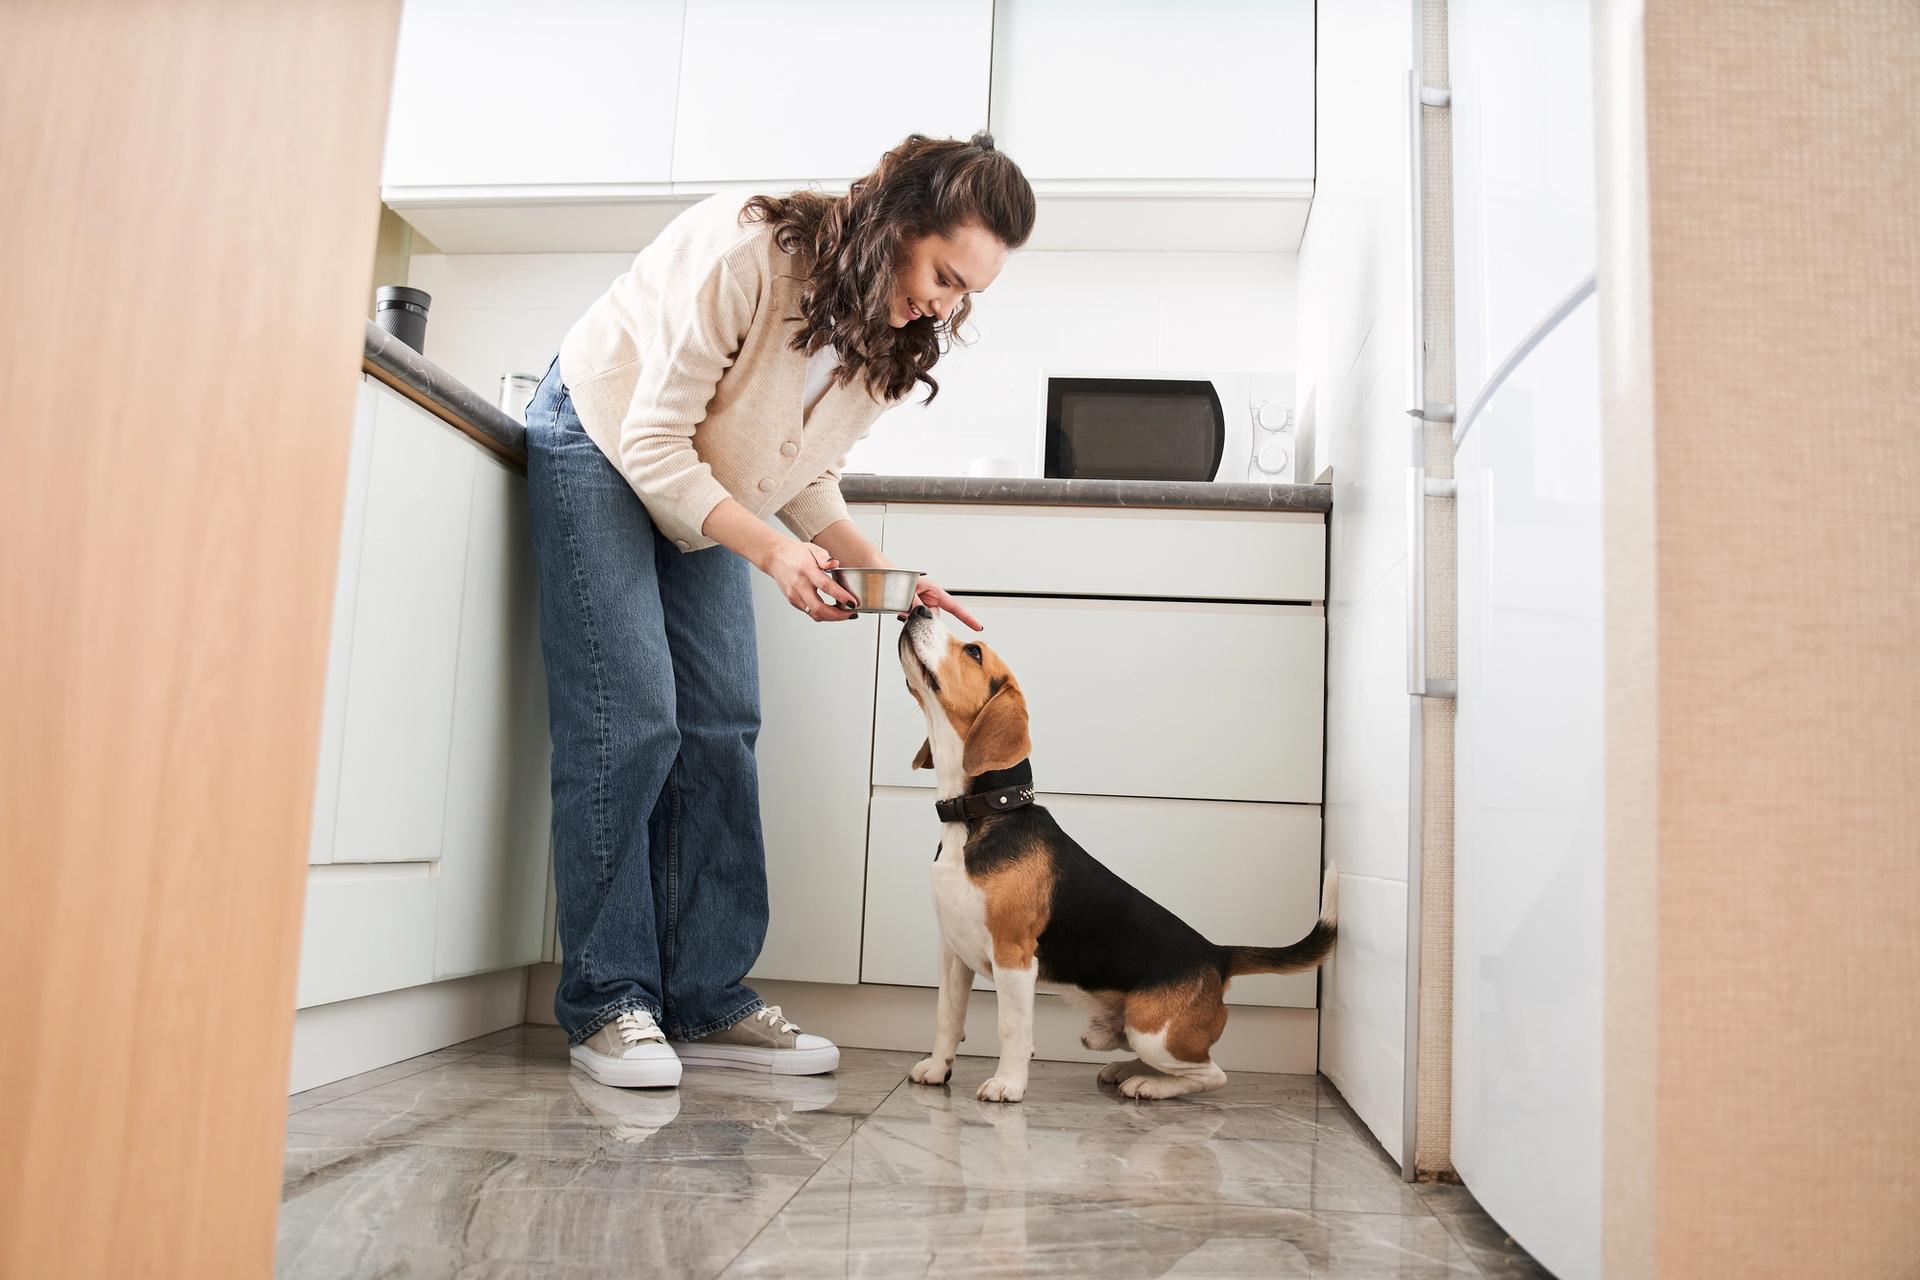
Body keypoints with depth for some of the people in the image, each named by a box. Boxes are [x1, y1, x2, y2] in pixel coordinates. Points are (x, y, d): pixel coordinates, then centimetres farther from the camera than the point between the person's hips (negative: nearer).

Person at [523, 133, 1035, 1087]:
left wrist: (884, 573, -18)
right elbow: (653, 444, -27)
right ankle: (607, 1002, -6)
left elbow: (808, 479, -2)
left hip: (706, 495, 6)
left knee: (722, 727, -4)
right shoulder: (746, 253, -30)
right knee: (629, 720, -15)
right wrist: (770, 549, -38)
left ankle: (706, 1000, 1)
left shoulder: (896, 336, -9)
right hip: (599, 446, -6)